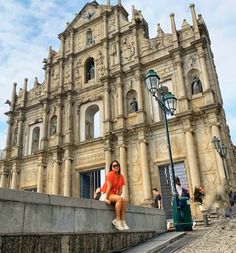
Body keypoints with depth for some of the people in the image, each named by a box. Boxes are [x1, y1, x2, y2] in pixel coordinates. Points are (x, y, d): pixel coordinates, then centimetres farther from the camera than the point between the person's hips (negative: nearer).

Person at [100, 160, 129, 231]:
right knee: (119, 199, -29)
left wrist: (118, 197, -6)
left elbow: (120, 190, 6)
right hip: (105, 194, -7)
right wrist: (106, 198, -21)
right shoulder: (111, 174, -14)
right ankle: (117, 220, -24)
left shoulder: (121, 176, 6)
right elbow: (109, 187, -19)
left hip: (113, 195, 7)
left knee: (125, 200, -18)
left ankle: (122, 221, -18)